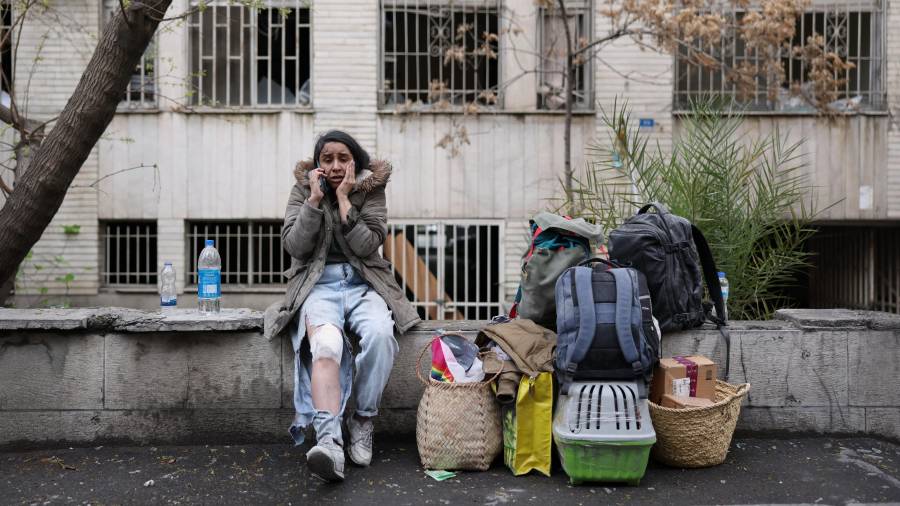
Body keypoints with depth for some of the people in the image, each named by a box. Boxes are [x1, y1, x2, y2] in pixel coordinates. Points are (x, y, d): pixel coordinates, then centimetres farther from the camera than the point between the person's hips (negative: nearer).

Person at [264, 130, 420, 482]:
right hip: (318, 285, 0)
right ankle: (329, 441, -47)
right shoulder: (302, 190, 9)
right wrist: (315, 198, -8)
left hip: (362, 284, 1)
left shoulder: (371, 191, 6)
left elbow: (367, 246, -7)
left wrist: (343, 198, -10)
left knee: (380, 334, -33)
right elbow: (294, 246, -4)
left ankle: (363, 423, -13)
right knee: (326, 342, -35)